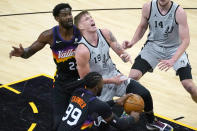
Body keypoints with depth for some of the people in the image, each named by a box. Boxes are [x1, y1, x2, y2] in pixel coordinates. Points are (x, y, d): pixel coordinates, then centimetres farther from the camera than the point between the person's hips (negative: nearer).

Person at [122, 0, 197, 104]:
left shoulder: (179, 12, -23)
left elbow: (185, 40, -25)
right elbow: (142, 27, 6)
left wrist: (172, 60, -38)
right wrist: (132, 42, -11)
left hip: (175, 48, -2)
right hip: (153, 45, 2)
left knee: (188, 85, -14)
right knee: (133, 76, -16)